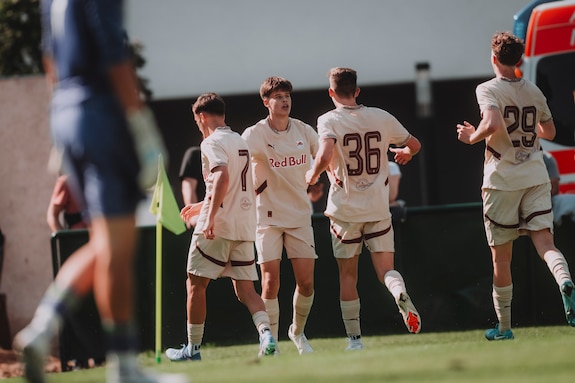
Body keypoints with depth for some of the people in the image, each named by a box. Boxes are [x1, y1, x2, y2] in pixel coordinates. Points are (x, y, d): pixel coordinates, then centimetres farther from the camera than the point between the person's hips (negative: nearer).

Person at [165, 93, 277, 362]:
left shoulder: (212, 142, -8)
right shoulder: (241, 143, 19)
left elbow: (223, 178, -25)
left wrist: (210, 216, -28)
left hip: (218, 228, -7)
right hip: (245, 227, 8)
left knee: (196, 285, 5)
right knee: (245, 290, 5)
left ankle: (193, 348, 9)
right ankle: (266, 333, -19)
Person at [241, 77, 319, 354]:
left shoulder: (304, 131, 3)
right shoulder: (255, 135, -9)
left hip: (300, 214, 3)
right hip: (268, 215, -3)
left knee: (306, 282, 0)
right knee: (270, 282, -10)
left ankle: (297, 331, 25)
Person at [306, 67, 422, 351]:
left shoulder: (329, 121, -9)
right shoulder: (381, 117, 3)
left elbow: (325, 156, -25)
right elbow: (414, 144, 13)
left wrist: (313, 174, -5)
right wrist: (405, 153, 37)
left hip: (345, 210, -2)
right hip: (378, 209, 2)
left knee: (348, 275, 10)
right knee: (385, 269, 4)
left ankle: (354, 338, 9)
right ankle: (401, 295, -30)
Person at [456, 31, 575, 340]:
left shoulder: (489, 89, -8)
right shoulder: (534, 92, 10)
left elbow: (493, 124, -25)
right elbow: (549, 132, 20)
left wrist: (472, 137, -7)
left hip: (502, 179, -4)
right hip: (535, 178, 4)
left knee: (501, 257, 6)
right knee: (545, 242, -6)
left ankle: (504, 327, 13)